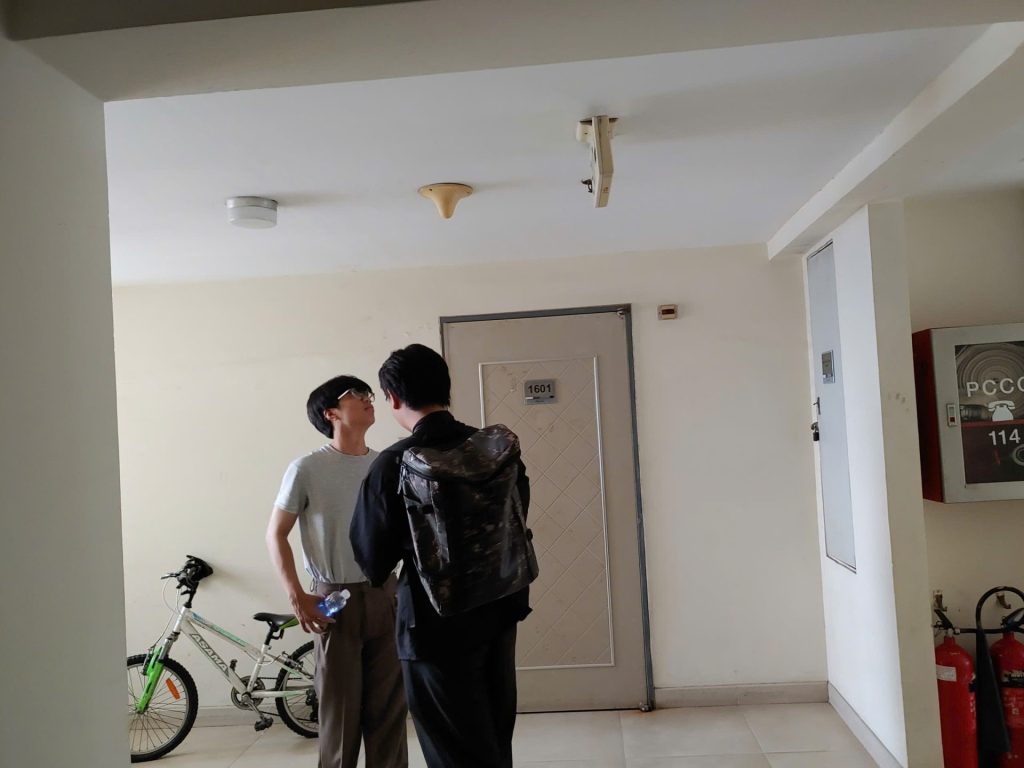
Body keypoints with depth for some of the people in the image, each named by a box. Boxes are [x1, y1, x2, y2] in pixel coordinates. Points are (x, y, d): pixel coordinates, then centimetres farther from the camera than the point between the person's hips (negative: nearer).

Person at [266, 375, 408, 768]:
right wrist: (297, 597, -13)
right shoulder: (307, 469, -9)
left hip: (384, 594, 4)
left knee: (390, 701, 10)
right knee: (341, 705, 4)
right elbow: (276, 534, -5)